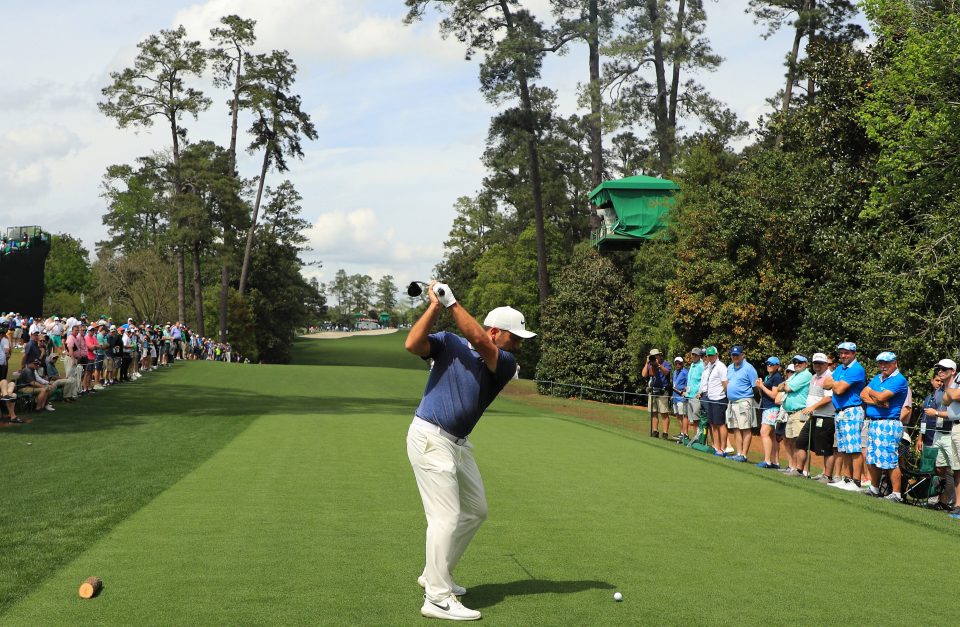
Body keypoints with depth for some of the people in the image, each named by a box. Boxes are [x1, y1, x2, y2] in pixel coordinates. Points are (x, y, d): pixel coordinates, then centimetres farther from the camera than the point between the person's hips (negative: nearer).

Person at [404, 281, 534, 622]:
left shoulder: (506, 363, 1)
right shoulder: (448, 343, -6)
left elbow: (478, 340, -19)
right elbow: (413, 345, -22)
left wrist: (451, 300, -19)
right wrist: (436, 304, -21)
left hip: (458, 443, 7)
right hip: (430, 438, -7)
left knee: (476, 510, 18)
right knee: (446, 517, -12)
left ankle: (435, 574, 32)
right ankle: (438, 599, -8)